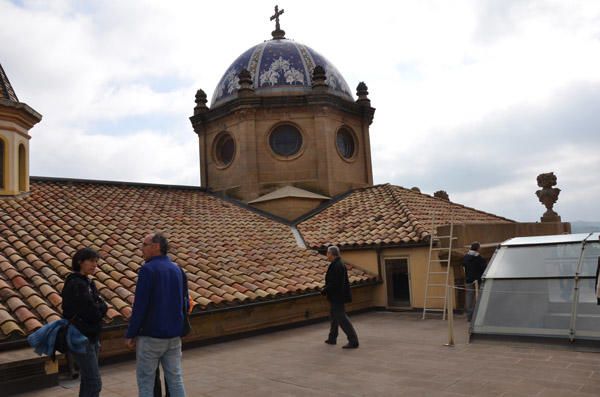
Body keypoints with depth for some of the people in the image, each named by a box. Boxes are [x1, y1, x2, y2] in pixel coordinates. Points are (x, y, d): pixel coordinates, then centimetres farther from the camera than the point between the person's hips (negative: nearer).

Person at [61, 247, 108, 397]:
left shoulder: (88, 282, 11)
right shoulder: (76, 284, -17)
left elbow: (103, 307, 7)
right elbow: (93, 314, -21)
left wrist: (97, 308, -11)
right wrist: (99, 308, -4)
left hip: (91, 337, 9)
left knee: (87, 380, 16)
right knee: (94, 384, -8)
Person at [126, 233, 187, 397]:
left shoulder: (148, 269, -12)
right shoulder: (177, 269, 8)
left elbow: (139, 306, -15)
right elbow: (184, 303, 14)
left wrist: (130, 334, -7)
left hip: (151, 334, -6)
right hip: (175, 335, 6)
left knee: (145, 379, 7)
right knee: (176, 379, 11)